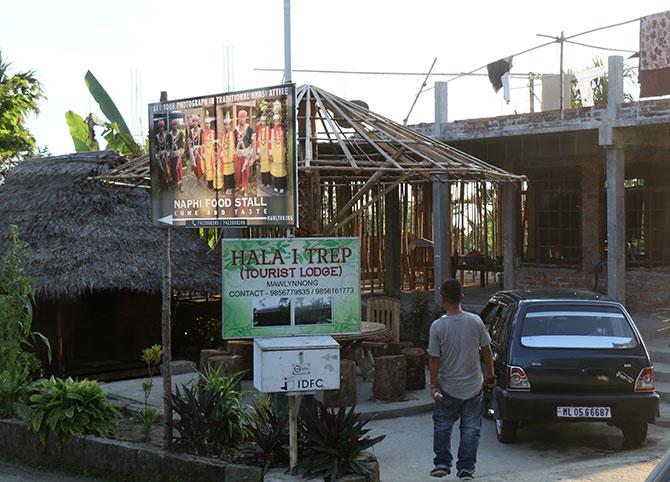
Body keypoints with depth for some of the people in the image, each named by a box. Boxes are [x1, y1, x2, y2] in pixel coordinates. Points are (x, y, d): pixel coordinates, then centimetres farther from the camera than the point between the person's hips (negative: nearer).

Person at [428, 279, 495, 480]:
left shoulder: (438, 326, -14)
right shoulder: (475, 321, -8)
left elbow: (434, 359, -12)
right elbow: (486, 350, 1)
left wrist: (434, 386, -4)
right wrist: (490, 374, 14)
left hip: (447, 388, -1)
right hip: (473, 387, 1)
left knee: (442, 425, 17)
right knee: (470, 428, 9)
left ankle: (442, 464, 16)